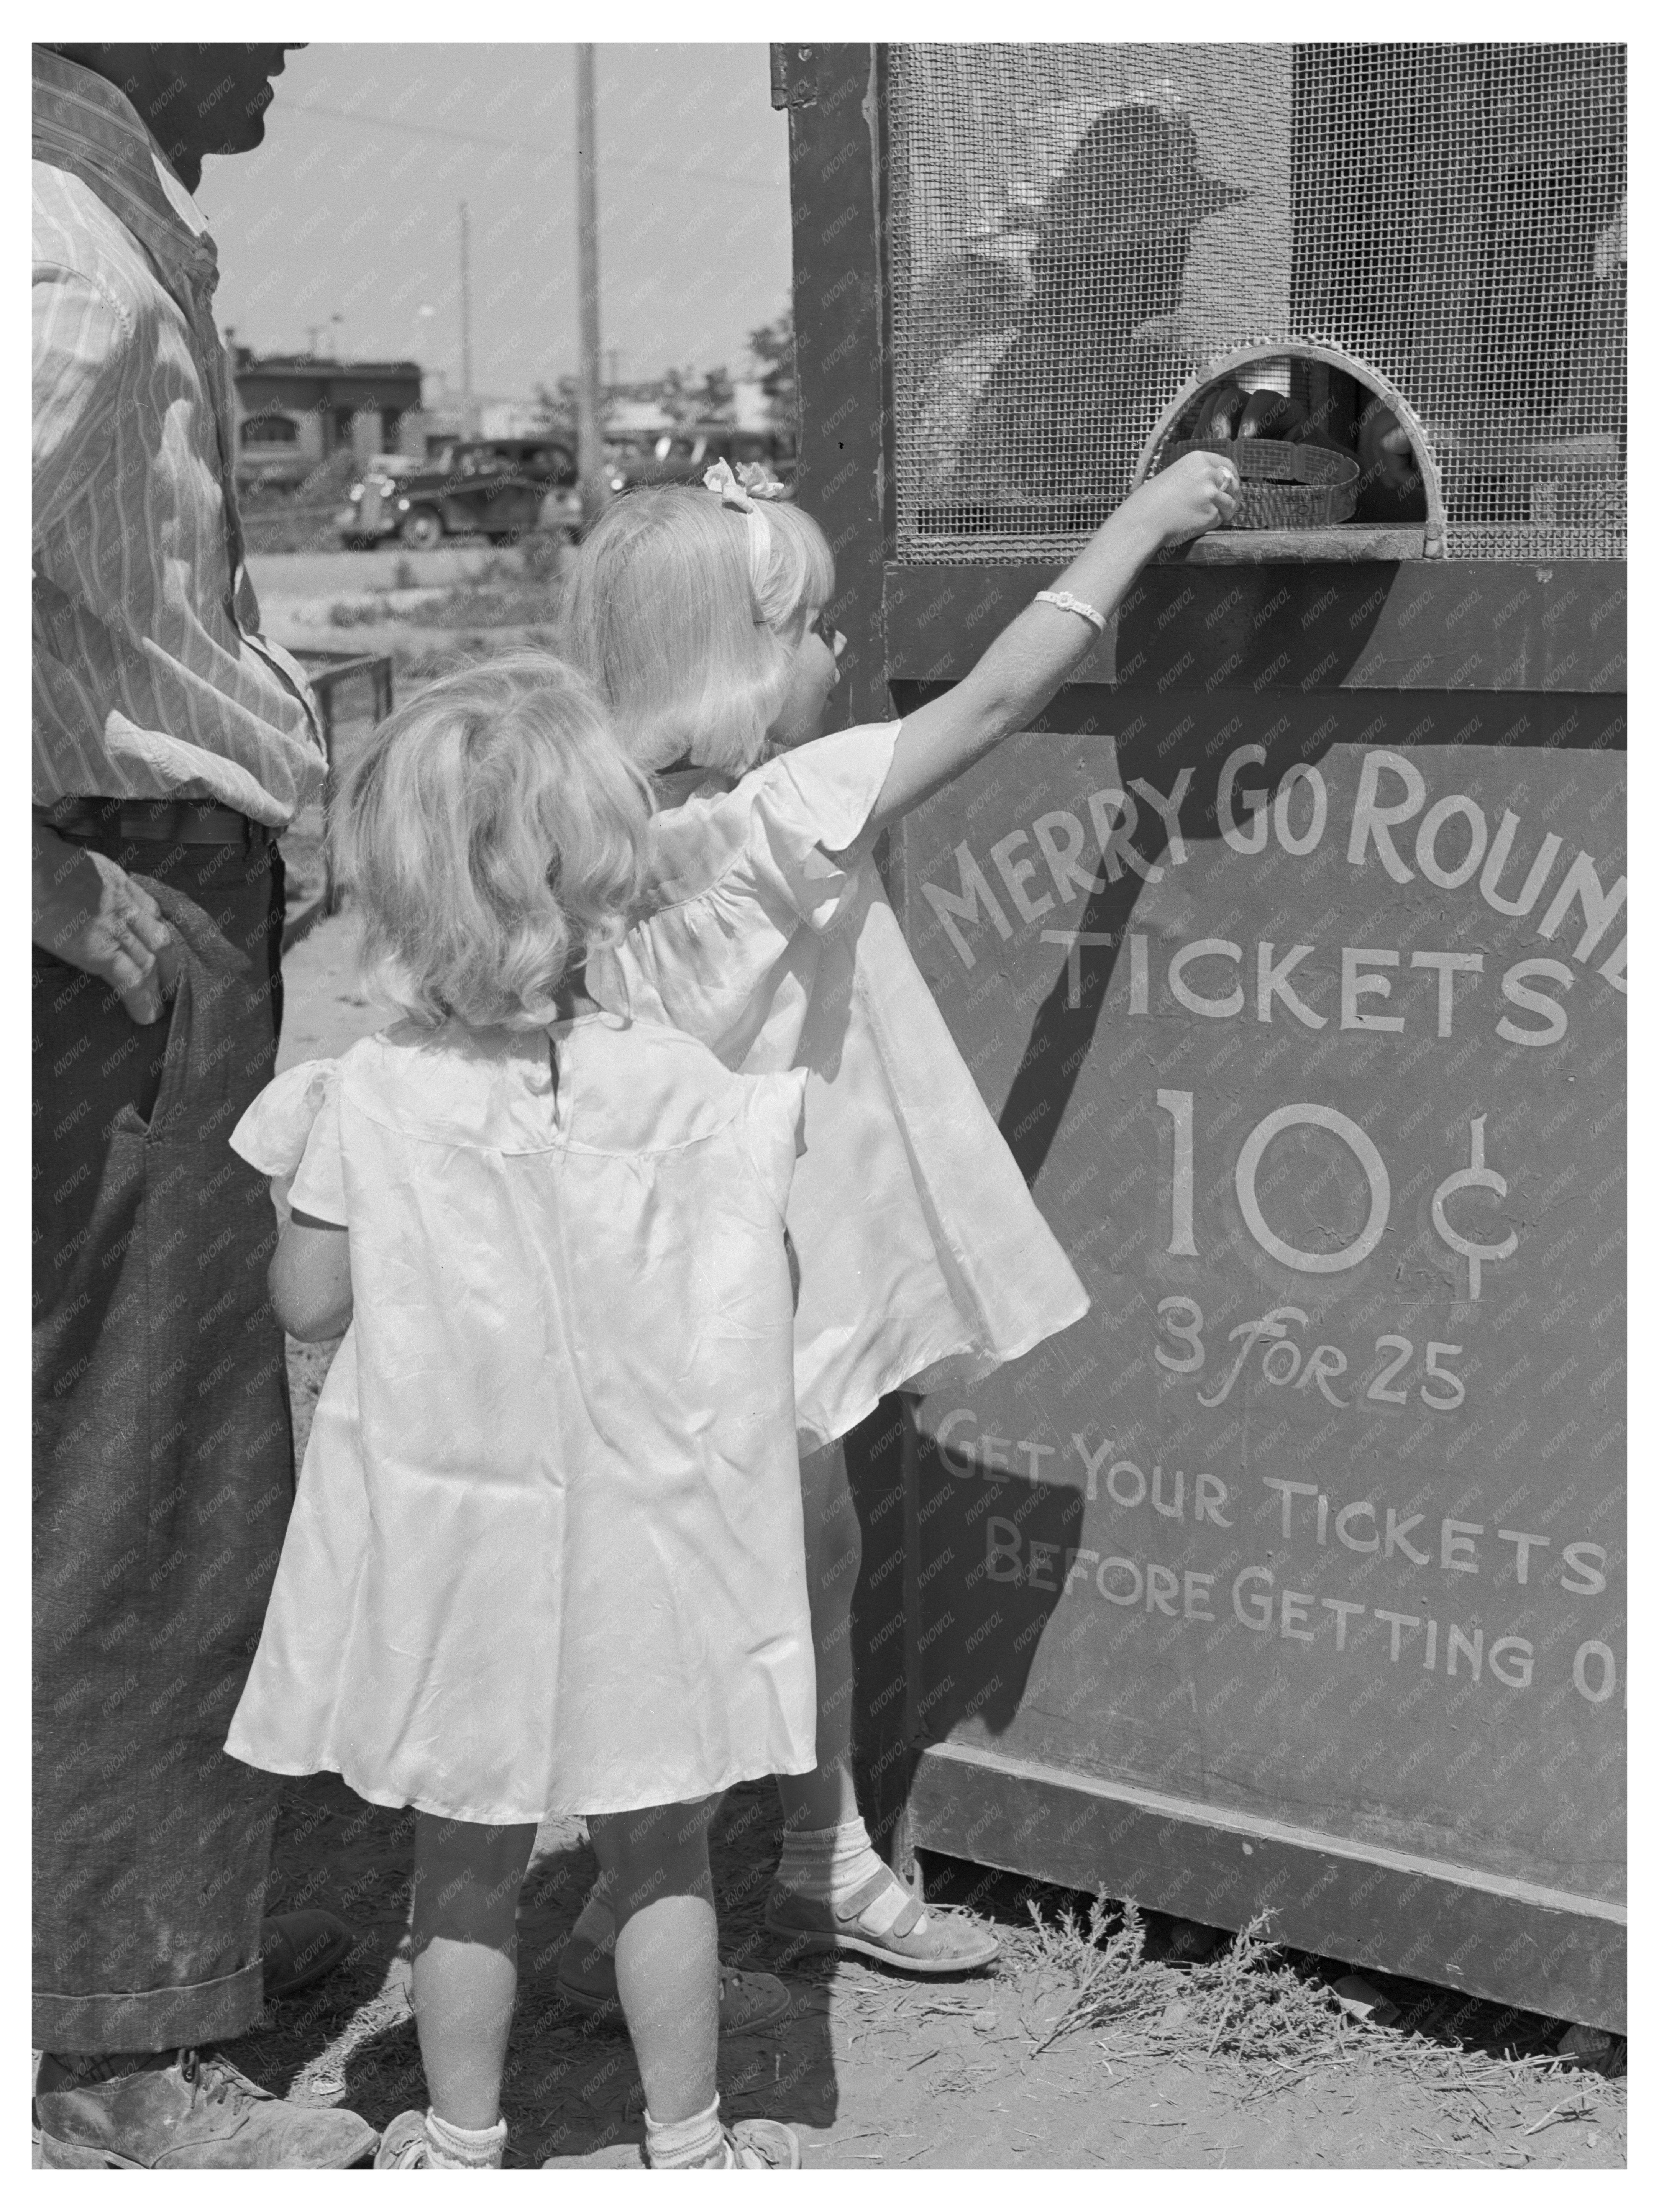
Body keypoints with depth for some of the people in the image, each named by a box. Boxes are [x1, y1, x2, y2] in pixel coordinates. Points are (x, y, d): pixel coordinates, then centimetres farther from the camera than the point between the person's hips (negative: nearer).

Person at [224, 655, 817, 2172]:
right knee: (664, 1859, 17)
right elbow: (755, 1300, -3)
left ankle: (460, 2142, 31)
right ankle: (688, 2137, 28)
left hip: (454, 1560, 0)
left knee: (466, 1872, 17)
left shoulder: (366, 1103, -16)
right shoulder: (682, 1088, -14)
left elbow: (309, 1304, -6)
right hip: (635, 1556, 0)